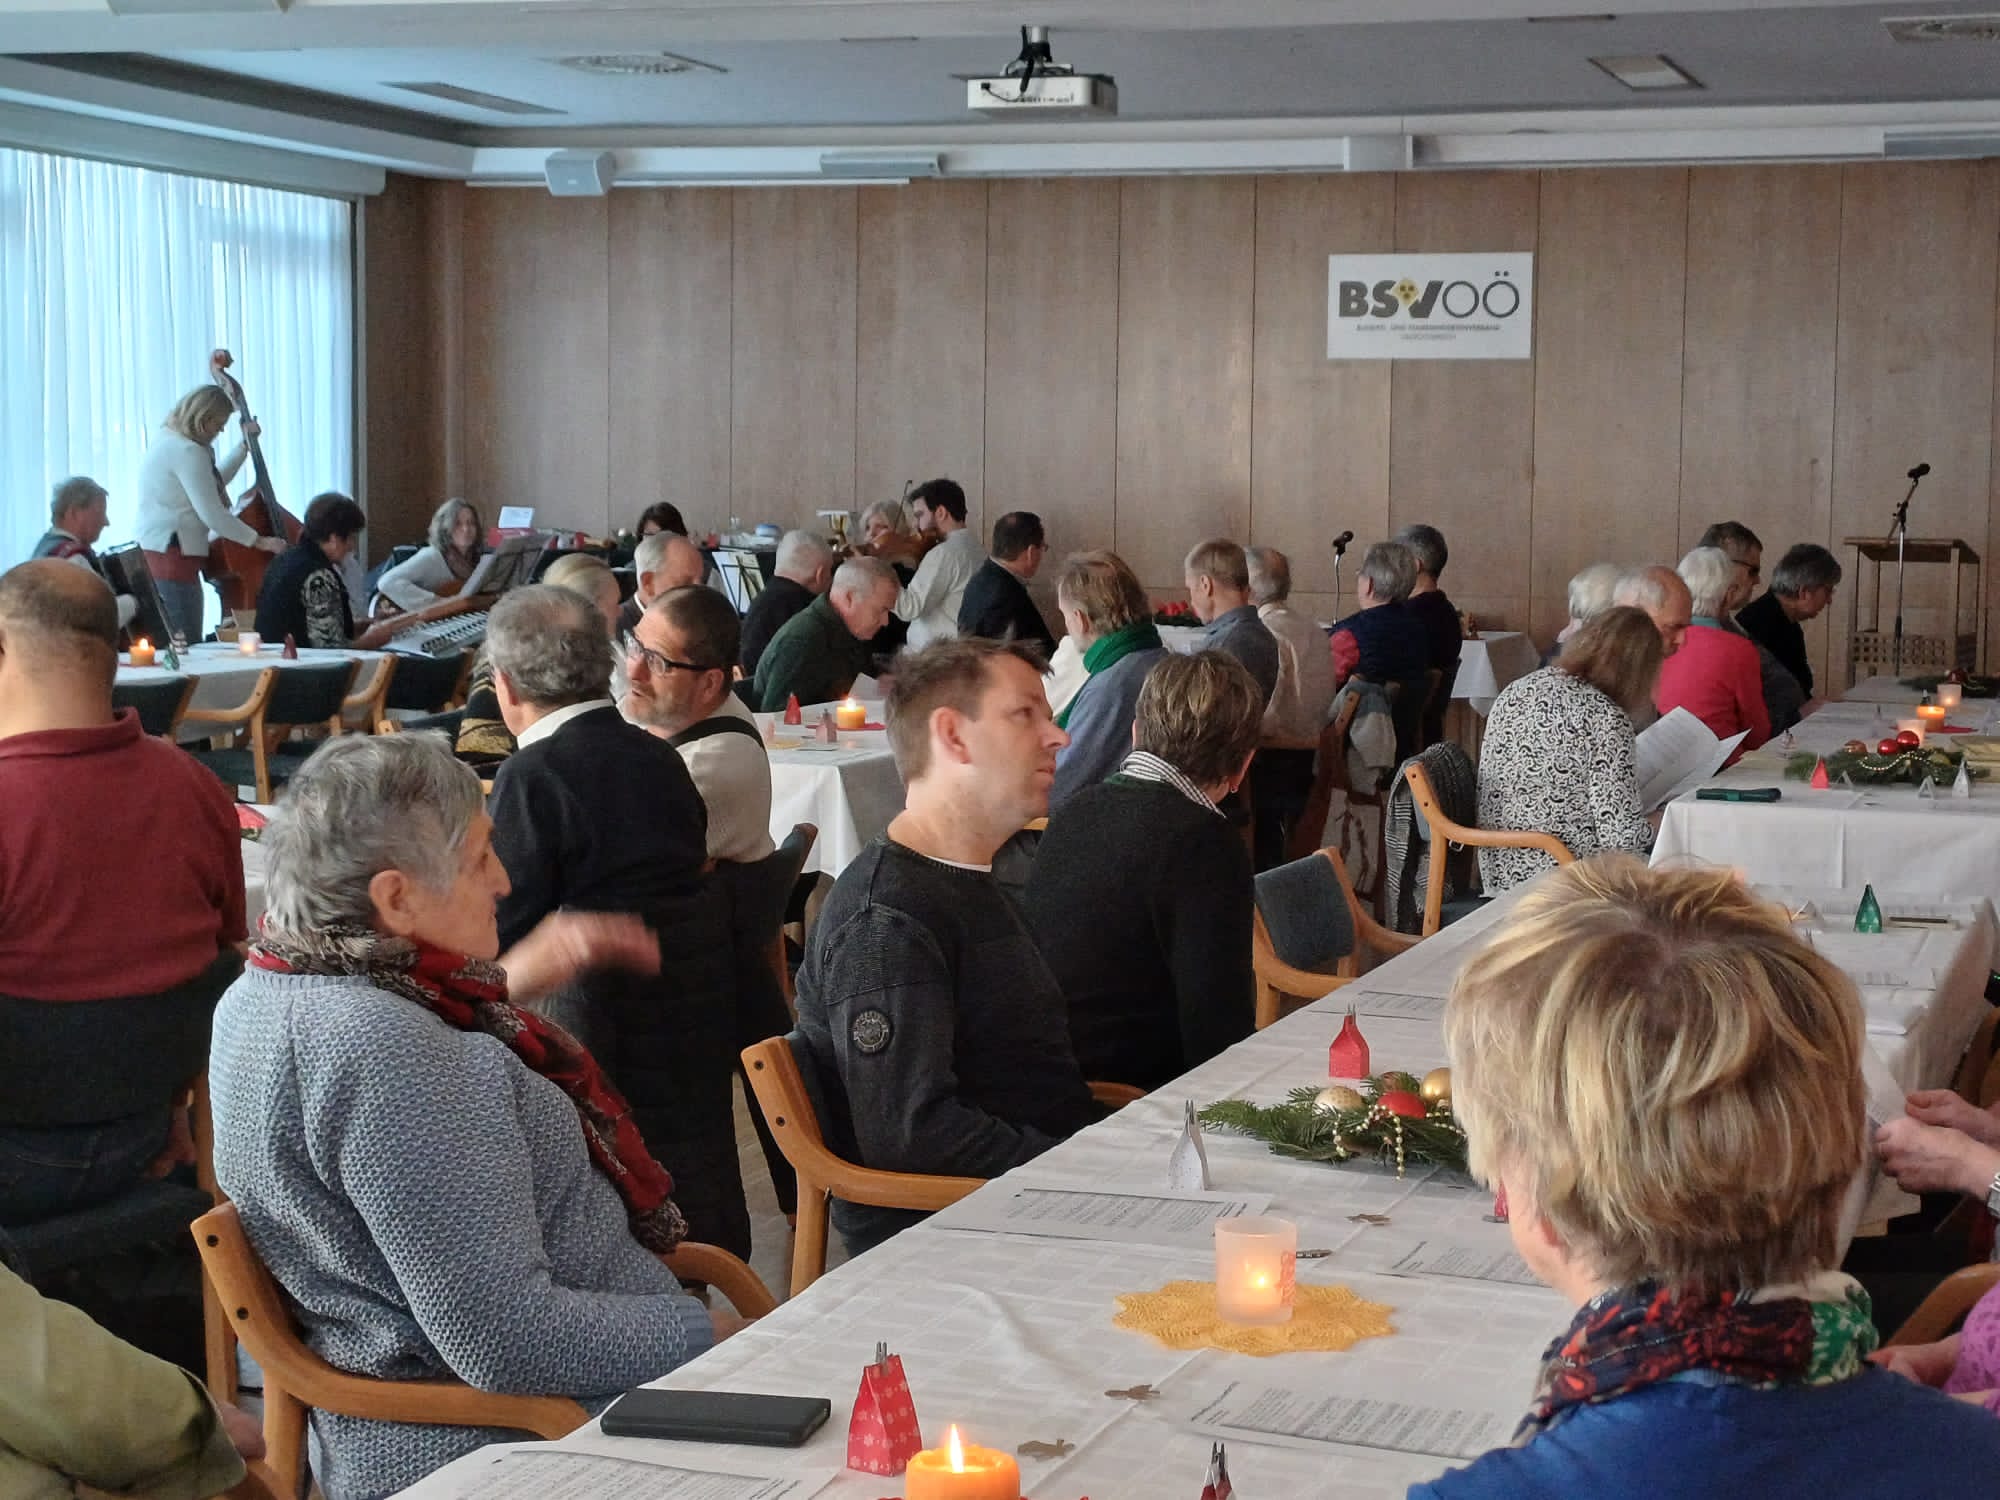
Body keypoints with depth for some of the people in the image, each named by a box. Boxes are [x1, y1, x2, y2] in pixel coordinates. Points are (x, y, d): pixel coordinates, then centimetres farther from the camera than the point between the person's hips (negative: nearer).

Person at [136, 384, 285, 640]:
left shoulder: (168, 440, 16)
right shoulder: (188, 452, -15)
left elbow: (213, 483, 30)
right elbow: (212, 515, -19)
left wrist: (245, 445, 27)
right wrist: (259, 541, -11)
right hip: (173, 553, -11)